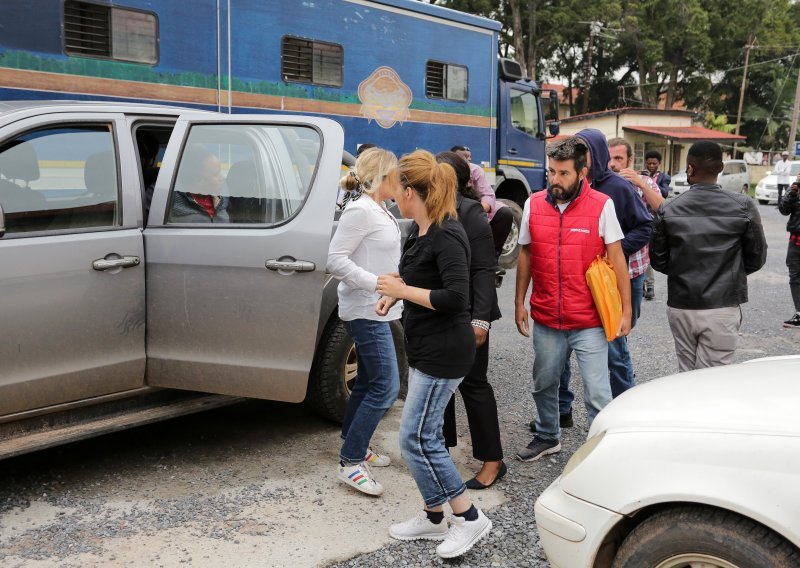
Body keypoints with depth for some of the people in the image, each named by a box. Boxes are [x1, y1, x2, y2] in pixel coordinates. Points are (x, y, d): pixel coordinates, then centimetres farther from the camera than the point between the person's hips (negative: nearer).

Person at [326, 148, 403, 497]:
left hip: (374, 310, 10)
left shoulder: (379, 211, 14)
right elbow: (336, 260, -20)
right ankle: (350, 463, -5)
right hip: (365, 311, -10)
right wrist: (376, 282, -24)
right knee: (386, 386, -12)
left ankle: (355, 447, 31)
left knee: (368, 383, 17)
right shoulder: (360, 211, -16)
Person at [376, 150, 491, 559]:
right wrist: (396, 290, 7)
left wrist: (403, 291, -19)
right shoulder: (421, 230, 9)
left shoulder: (446, 235, -20)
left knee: (416, 438, -5)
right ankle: (433, 517, 28)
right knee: (426, 436, 15)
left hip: (443, 352, -10)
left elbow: (456, 297, -26)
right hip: (425, 349, 10)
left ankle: (469, 518, 7)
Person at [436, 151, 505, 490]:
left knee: (472, 383, 0)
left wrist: (480, 319, -20)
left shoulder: (470, 213, -11)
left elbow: (484, 270, -15)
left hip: (465, 314, -7)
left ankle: (493, 461, 11)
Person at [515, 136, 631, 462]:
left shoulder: (602, 206, -8)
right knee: (543, 384, 20)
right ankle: (548, 437, 43)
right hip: (545, 319, 4)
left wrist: (626, 309, -6)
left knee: (597, 395, -2)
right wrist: (519, 302, 11)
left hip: (589, 322, -4)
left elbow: (617, 258, -4)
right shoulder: (534, 204, 1)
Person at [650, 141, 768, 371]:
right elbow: (757, 259, 1)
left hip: (680, 307, 2)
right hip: (721, 309, -2)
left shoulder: (668, 210, -4)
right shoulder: (743, 207, -7)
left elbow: (658, 261, 2)